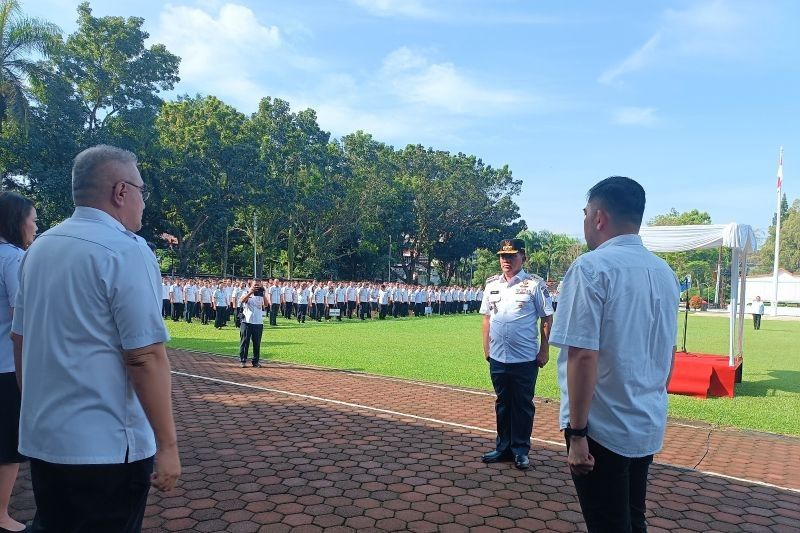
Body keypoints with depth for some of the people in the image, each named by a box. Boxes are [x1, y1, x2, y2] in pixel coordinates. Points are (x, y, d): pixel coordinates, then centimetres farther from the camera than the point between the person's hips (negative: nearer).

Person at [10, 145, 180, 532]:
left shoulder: (39, 248, 7)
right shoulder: (126, 250, -17)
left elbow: (20, 340, 15)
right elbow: (145, 357, -22)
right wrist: (167, 444, -16)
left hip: (40, 438, 8)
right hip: (106, 446, -7)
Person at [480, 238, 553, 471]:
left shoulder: (534, 284, -7)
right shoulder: (492, 283, 7)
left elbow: (547, 318, -5)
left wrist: (544, 349, -8)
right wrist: (486, 346, 10)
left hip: (526, 358, -4)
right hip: (498, 356, 5)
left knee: (523, 405, 7)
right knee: (502, 403, 15)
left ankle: (520, 450, 19)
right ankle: (503, 447, 27)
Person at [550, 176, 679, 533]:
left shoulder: (592, 267, -17)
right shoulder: (664, 272, 7)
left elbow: (584, 356, -22)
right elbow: (668, 353, 15)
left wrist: (577, 432, -17)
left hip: (603, 429, -7)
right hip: (649, 426, 7)